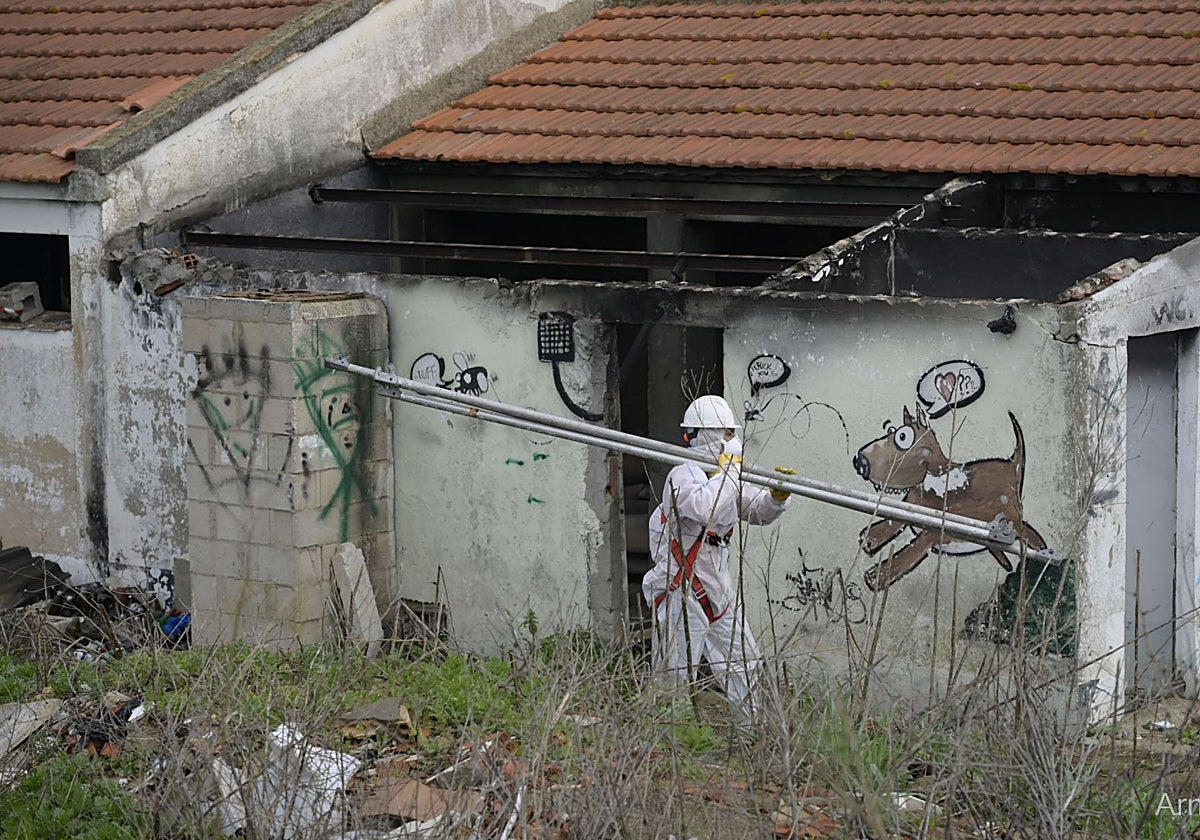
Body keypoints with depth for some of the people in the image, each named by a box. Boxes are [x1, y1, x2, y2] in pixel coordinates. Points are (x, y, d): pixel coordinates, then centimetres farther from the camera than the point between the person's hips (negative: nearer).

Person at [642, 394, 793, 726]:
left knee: (743, 664, 12)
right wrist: (728, 471, -25)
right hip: (682, 590, -9)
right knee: (675, 675, -6)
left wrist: (776, 495, -1)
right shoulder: (684, 475, -16)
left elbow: (757, 511, 20)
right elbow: (705, 508, -37)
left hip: (717, 586, 9)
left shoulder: (723, 475, 12)